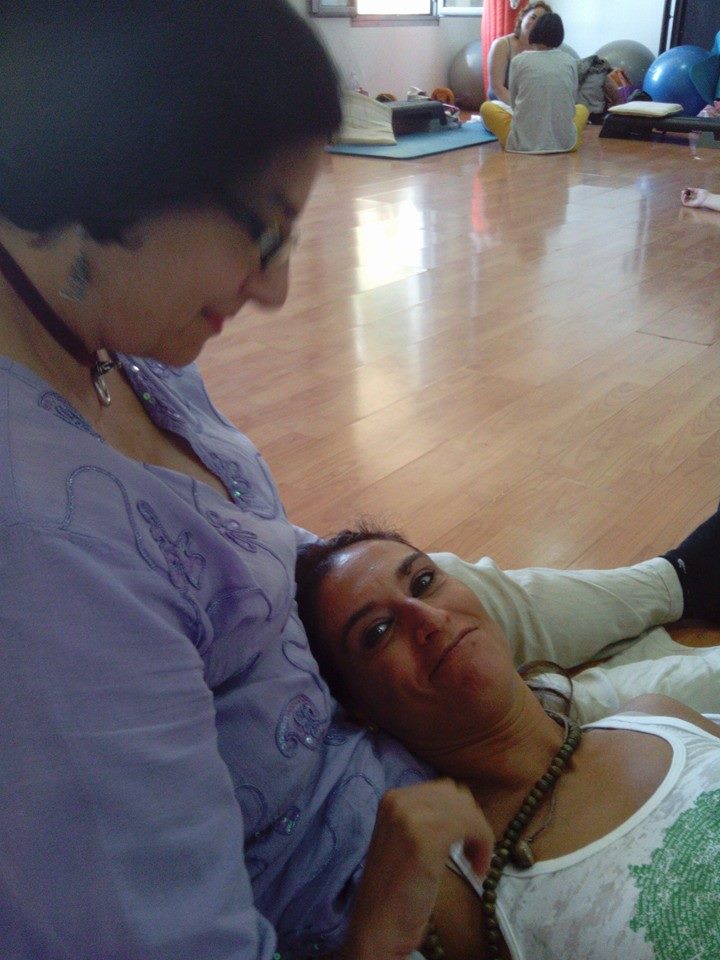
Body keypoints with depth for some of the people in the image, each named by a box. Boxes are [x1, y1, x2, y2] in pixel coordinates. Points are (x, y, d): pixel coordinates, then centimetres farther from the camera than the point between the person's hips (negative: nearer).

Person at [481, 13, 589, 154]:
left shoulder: (519, 60, -1)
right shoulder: (570, 61, 4)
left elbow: (514, 102, 9)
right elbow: (572, 100, 14)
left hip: (523, 142, -3)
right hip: (565, 142, 3)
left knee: (486, 107, 22)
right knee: (581, 108, 36)